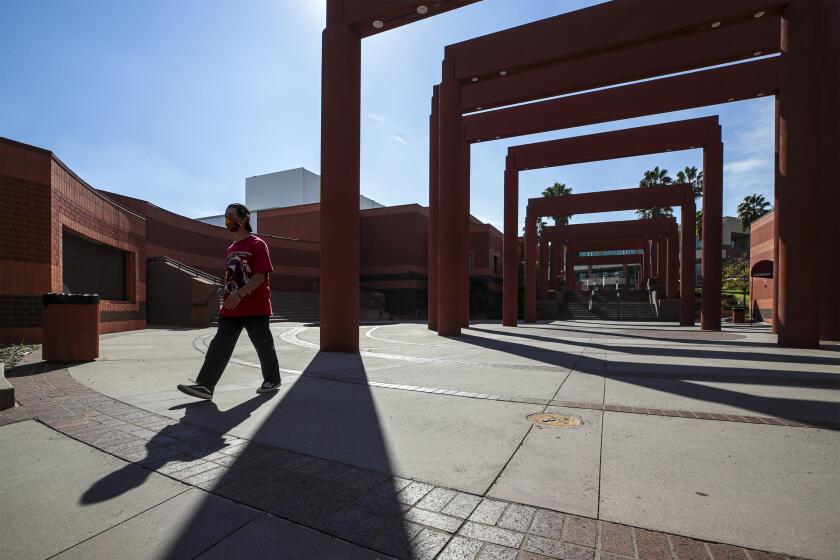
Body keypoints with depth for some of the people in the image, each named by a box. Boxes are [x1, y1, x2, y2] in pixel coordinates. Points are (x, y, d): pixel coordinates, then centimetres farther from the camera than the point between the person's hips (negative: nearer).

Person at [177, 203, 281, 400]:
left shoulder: (258, 245, -8)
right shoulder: (231, 248, 17)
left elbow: (260, 276, -18)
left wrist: (239, 294, -25)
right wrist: (227, 299, 20)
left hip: (256, 308, -7)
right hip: (231, 309, 7)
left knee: (263, 345, 6)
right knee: (219, 347, 0)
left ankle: (272, 380, 23)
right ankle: (205, 385, 0)